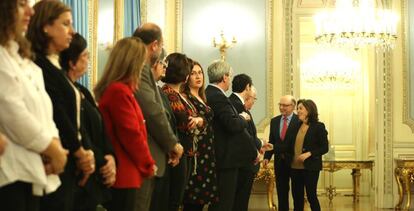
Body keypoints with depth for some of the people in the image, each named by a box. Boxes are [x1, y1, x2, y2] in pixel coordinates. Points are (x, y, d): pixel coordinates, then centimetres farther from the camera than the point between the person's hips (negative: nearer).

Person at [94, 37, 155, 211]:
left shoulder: (110, 89, 13)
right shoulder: (119, 91, -17)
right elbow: (131, 134, -18)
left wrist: (144, 163, 12)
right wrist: (148, 164, -5)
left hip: (120, 172, 10)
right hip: (124, 173, -10)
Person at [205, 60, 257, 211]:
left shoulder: (209, 94, 12)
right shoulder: (218, 97, -18)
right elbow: (232, 125, -24)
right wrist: (243, 118, -5)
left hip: (220, 156, 10)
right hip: (227, 158, -10)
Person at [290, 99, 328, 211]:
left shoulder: (318, 126, -5)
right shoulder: (297, 126, 11)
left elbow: (324, 148, -8)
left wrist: (309, 153, -19)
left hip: (310, 167, -6)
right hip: (295, 167, 6)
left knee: (311, 196, -3)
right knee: (297, 197, 8)